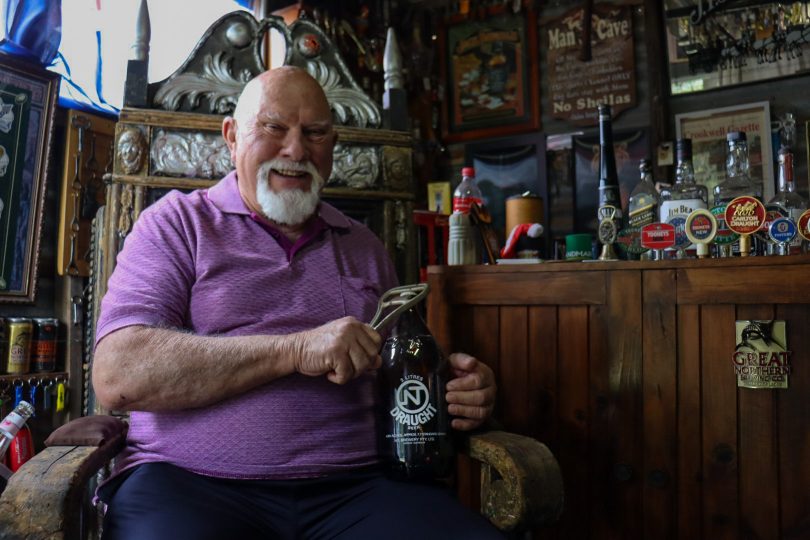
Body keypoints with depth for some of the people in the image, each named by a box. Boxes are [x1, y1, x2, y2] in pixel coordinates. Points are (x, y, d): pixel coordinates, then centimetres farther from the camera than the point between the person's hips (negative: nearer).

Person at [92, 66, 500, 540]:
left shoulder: (365, 248, 18)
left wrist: (461, 391, 0)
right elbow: (117, 376, -9)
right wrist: (294, 350, -16)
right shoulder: (178, 223, 6)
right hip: (192, 483, -3)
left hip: (354, 485, 4)